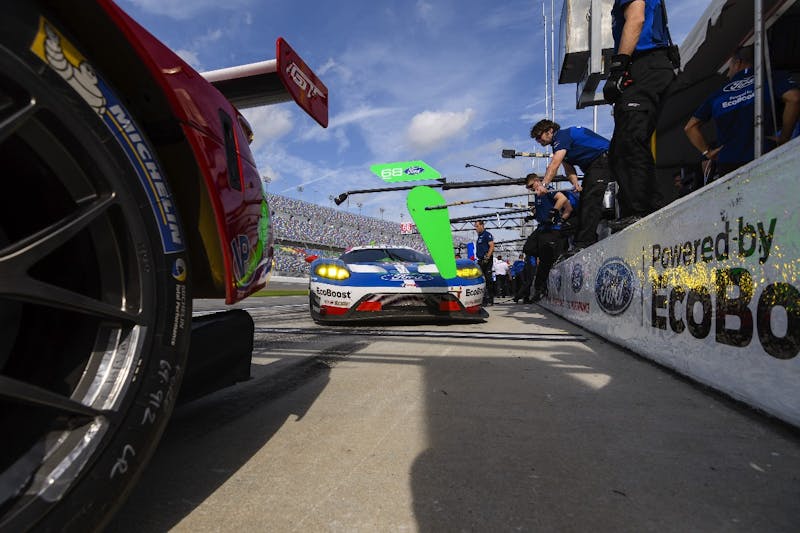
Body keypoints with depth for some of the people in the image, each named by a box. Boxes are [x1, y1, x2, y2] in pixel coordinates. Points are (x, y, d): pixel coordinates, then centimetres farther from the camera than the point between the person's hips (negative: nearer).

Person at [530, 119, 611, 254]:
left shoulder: (563, 135, -15)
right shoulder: (559, 144, 15)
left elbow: (554, 164, -29)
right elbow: (569, 169, 5)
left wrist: (543, 185, -36)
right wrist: (575, 183, -14)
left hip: (604, 159, -11)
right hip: (592, 166, 11)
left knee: (591, 201, -19)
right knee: (584, 200, 8)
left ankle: (584, 244, -25)